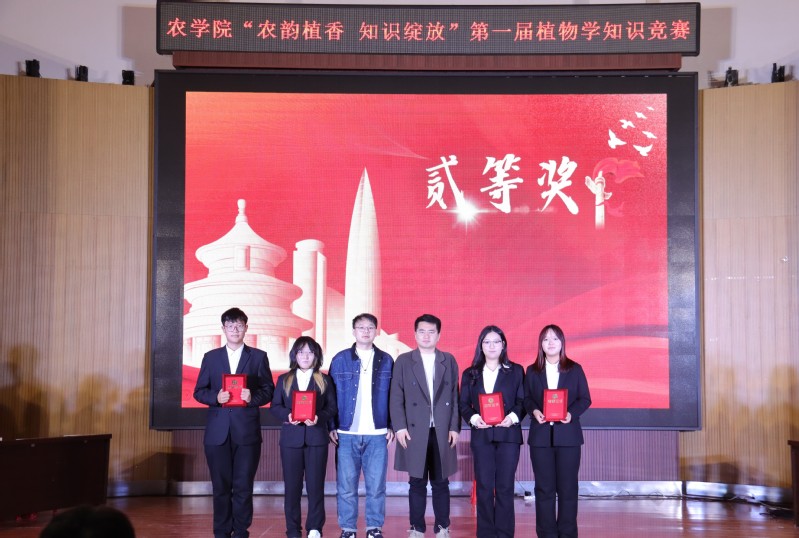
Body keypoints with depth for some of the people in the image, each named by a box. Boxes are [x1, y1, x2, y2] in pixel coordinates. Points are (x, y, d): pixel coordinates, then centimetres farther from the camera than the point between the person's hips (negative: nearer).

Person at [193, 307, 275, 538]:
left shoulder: (258, 357, 7)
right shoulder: (211, 357, 10)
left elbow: (268, 390, 5)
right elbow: (199, 391, 8)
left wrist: (253, 397, -15)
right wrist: (216, 397, -11)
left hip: (247, 430, -1)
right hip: (218, 431, 1)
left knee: (243, 486, 0)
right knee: (221, 486, 5)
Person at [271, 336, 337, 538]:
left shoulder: (324, 380, 8)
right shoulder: (284, 380, 11)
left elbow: (332, 407, 3)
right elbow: (275, 406, 6)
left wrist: (319, 417, -16)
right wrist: (287, 415, -14)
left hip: (316, 437, -1)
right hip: (291, 437, 1)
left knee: (315, 485, -1)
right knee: (292, 486, 2)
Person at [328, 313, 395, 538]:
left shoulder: (386, 361, 7)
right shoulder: (340, 360, 4)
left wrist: (392, 426, 4)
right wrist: (331, 426, -1)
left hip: (377, 435, 1)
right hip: (347, 434, 0)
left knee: (376, 485, 2)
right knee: (346, 486, 2)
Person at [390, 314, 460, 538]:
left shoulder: (449, 361, 10)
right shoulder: (403, 361, 6)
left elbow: (455, 396, 8)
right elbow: (396, 397, 2)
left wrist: (455, 427, 1)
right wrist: (399, 427, -7)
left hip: (442, 432, 1)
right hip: (414, 432, -1)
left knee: (441, 482, 5)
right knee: (417, 483, 3)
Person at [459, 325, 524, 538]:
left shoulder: (516, 371, 9)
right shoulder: (470, 374, 12)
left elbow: (522, 400, 3)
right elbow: (464, 404, 6)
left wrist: (513, 416, -15)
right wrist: (473, 418, -13)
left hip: (508, 434, -1)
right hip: (481, 435, 1)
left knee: (505, 487, -1)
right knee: (484, 487, 0)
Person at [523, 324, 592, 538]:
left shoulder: (574, 369, 6)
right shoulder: (532, 371, 9)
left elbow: (585, 399, 3)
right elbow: (526, 398, 6)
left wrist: (572, 413, -15)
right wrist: (534, 411, -14)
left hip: (568, 435, -1)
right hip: (541, 435, 1)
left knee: (568, 487, 1)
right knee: (544, 487, 3)